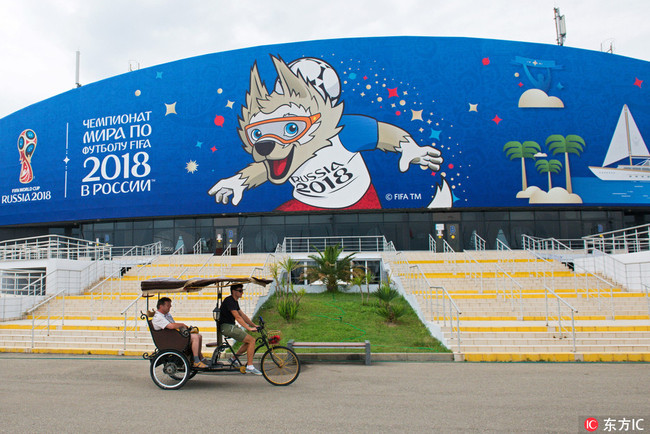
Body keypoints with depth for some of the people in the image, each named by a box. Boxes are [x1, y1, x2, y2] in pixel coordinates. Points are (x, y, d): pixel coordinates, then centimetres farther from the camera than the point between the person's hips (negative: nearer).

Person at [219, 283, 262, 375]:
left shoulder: (235, 301, 16)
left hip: (231, 326, 10)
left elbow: (243, 315, 18)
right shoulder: (229, 301, -15)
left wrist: (254, 325, 11)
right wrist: (249, 328, -28)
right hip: (226, 327, -10)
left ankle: (234, 358, 15)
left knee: (249, 340, 7)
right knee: (251, 340, -14)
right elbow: (237, 317, -24)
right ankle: (249, 367, -10)